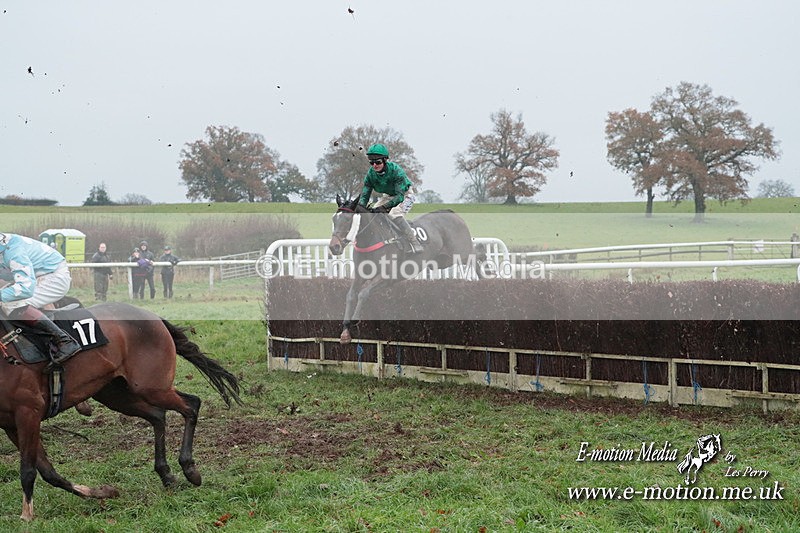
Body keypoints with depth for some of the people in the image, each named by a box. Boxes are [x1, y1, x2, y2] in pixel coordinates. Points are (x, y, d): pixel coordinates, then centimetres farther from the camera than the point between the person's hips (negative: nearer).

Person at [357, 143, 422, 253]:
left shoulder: (396, 170, -33)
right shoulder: (371, 174, -16)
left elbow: (400, 196, -37)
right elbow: (364, 195, -12)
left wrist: (385, 206, -50)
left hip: (405, 195, -7)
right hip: (388, 196, 7)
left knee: (394, 214, -33)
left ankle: (414, 245, -26)